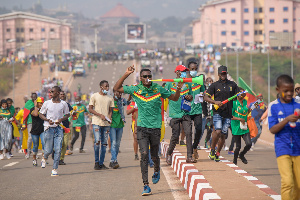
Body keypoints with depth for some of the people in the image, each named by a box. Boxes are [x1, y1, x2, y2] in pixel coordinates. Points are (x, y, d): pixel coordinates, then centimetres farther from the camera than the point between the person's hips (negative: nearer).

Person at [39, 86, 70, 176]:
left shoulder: (63, 104, 2)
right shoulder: (47, 103, 1)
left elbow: (67, 114, 15)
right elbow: (41, 114, 8)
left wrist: (61, 119, -6)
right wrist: (48, 120, -10)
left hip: (59, 129, 1)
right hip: (48, 128, -1)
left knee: (58, 150, -7)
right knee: (48, 150, 1)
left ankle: (55, 169, 0)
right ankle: (45, 158, 37)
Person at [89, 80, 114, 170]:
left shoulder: (110, 98, 13)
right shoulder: (94, 96, 1)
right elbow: (90, 109, -1)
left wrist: (109, 118, -4)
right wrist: (100, 115, -13)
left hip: (106, 123, 4)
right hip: (96, 122, -4)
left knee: (104, 143, 3)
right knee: (97, 141, -13)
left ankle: (101, 163, 8)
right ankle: (96, 162, -3)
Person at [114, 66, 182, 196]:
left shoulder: (158, 89, 1)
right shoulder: (135, 89, 1)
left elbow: (174, 98, 10)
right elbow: (116, 88, 3)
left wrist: (178, 90, -11)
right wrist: (126, 75, -5)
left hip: (155, 127, 1)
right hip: (142, 127, -1)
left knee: (154, 156, 10)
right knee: (144, 154, -13)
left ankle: (157, 171, 45)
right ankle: (146, 185, -11)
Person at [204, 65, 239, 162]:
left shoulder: (233, 85, 11)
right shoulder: (214, 85, 4)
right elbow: (206, 97, -2)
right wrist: (215, 102, -17)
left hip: (228, 113, 3)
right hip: (217, 112, -3)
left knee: (223, 135, 3)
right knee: (218, 131, -20)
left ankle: (217, 154, 17)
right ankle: (212, 150, 0)